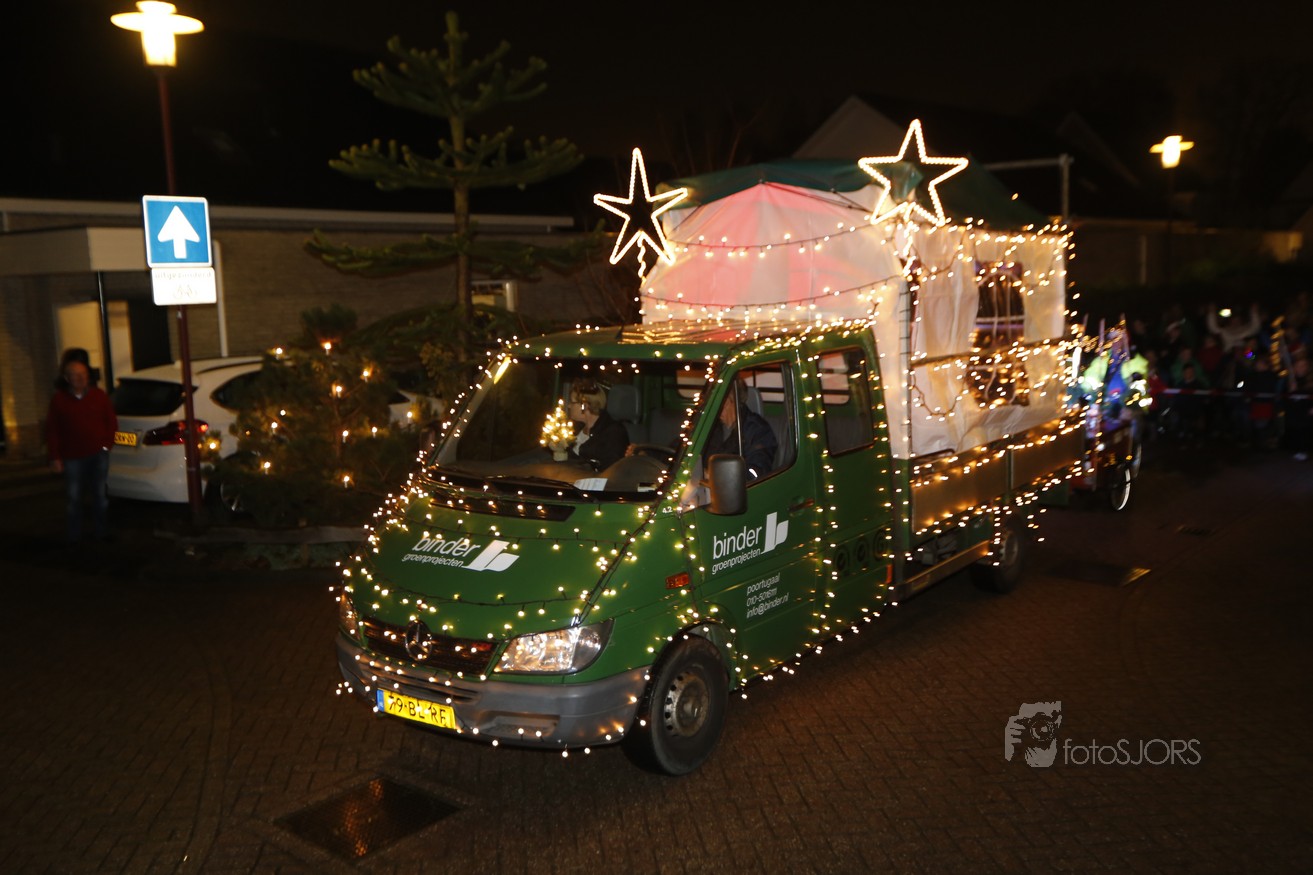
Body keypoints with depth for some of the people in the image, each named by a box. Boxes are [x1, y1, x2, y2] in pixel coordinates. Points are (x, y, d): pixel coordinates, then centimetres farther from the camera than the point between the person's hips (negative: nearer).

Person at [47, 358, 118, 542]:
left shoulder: (99, 396, 6)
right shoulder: (59, 400, 2)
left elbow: (111, 422, 13)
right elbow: (52, 431, 2)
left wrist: (106, 443, 1)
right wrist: (55, 457, -2)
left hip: (98, 454, 1)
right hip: (72, 457, -1)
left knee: (100, 494, 5)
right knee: (73, 497, 0)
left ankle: (102, 532, 16)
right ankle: (73, 536, 10)